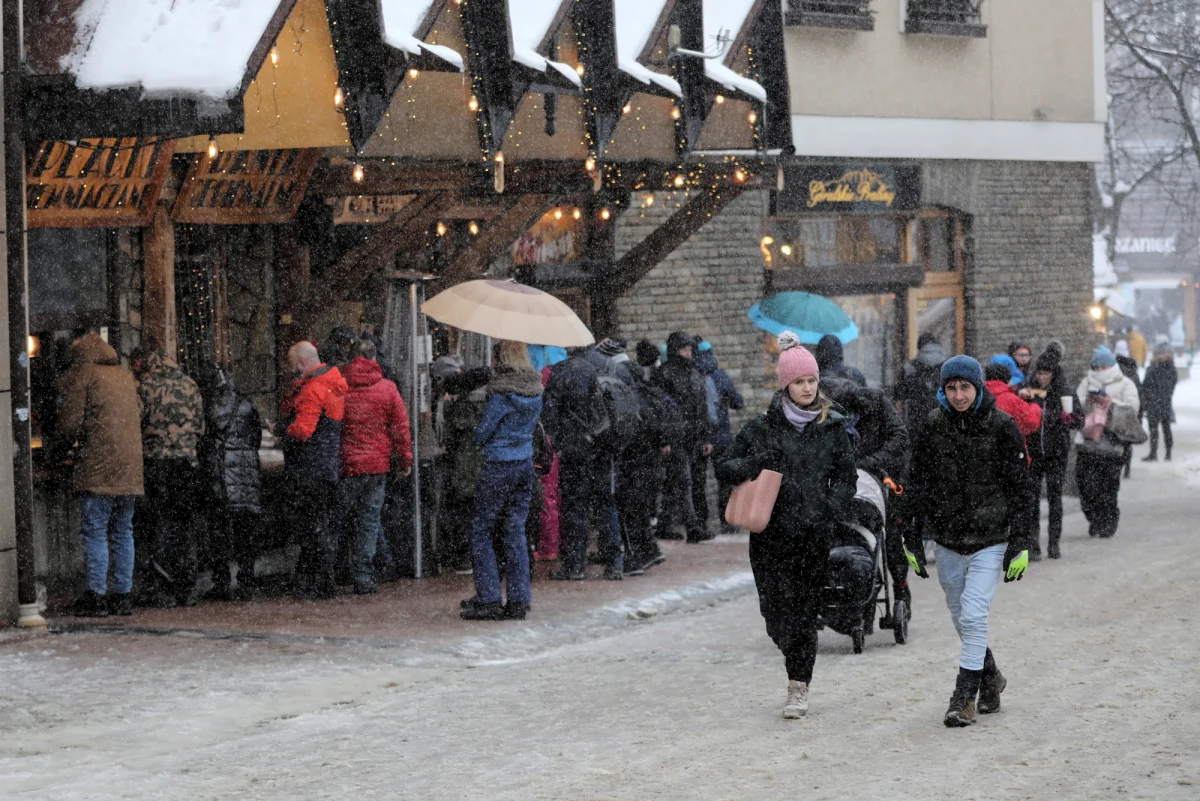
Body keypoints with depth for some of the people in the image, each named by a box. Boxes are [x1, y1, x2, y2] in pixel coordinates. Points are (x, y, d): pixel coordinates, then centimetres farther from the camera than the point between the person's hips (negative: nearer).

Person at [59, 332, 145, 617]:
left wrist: (70, 440, 15)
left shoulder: (81, 374, -1)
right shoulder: (125, 375, 19)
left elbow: (70, 420, -7)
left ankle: (96, 596, -8)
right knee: (122, 530, 11)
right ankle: (122, 596, 11)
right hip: (130, 465, 6)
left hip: (98, 465, -6)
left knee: (94, 530, -5)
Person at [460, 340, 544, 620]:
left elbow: (481, 435, -11)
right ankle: (518, 601, 8)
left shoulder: (502, 394, -16)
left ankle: (488, 600, -1)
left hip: (499, 467, -7)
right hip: (526, 464, 7)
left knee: (481, 531, 2)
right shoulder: (535, 392, 5)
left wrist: (481, 435, 9)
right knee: (516, 531, 9)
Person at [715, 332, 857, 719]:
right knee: (777, 609, -5)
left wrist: (832, 507, -6)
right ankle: (797, 667, 24)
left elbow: (847, 476, 12)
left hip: (814, 532, 1)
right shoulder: (763, 427, 1)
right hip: (771, 531, -1)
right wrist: (752, 465, -16)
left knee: (806, 611, 0)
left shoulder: (832, 428, 5)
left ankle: (799, 687, 10)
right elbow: (723, 467, 5)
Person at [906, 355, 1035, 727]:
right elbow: (917, 486, 8)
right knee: (962, 619, 13)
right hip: (947, 540, 4)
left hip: (989, 541, -4)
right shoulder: (932, 426, 1)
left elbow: (1020, 489, -2)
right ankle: (990, 676, 35)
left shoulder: (1002, 427, -7)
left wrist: (1020, 543, -5)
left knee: (973, 617, -12)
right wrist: (913, 540, 5)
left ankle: (964, 697, -4)